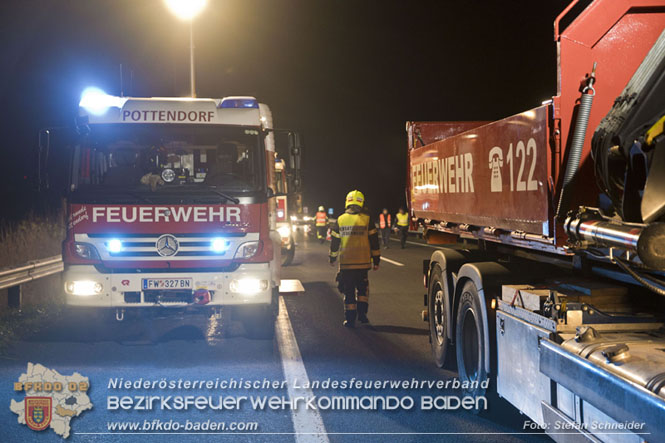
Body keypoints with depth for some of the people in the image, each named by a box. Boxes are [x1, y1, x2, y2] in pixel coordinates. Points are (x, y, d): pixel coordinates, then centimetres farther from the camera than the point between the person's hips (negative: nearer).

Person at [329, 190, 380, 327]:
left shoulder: (340, 220, 1)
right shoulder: (366, 219, -2)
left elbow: (334, 242, 7)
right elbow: (374, 241, 0)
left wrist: (332, 258, 21)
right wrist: (376, 260, 8)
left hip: (346, 263, 0)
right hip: (363, 262, 0)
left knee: (348, 290, 7)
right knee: (362, 287, 18)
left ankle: (350, 318, 5)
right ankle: (362, 313, 10)